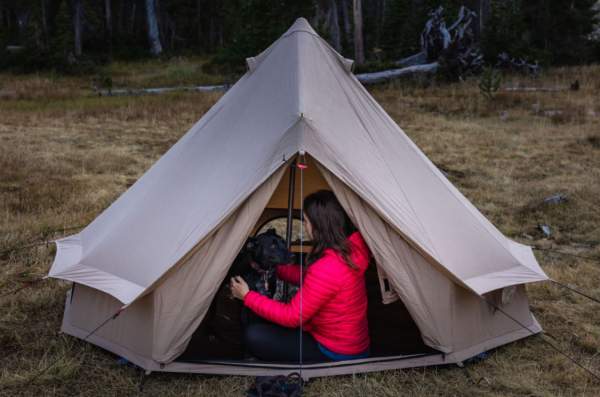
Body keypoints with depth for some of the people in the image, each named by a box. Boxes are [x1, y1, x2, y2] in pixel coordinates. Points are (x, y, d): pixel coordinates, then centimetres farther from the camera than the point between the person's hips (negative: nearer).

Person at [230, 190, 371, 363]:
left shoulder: (327, 268, -31)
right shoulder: (350, 248, -3)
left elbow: (292, 316, -21)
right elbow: (307, 277, 14)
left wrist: (247, 296, -12)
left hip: (337, 355, -9)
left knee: (254, 337, -12)